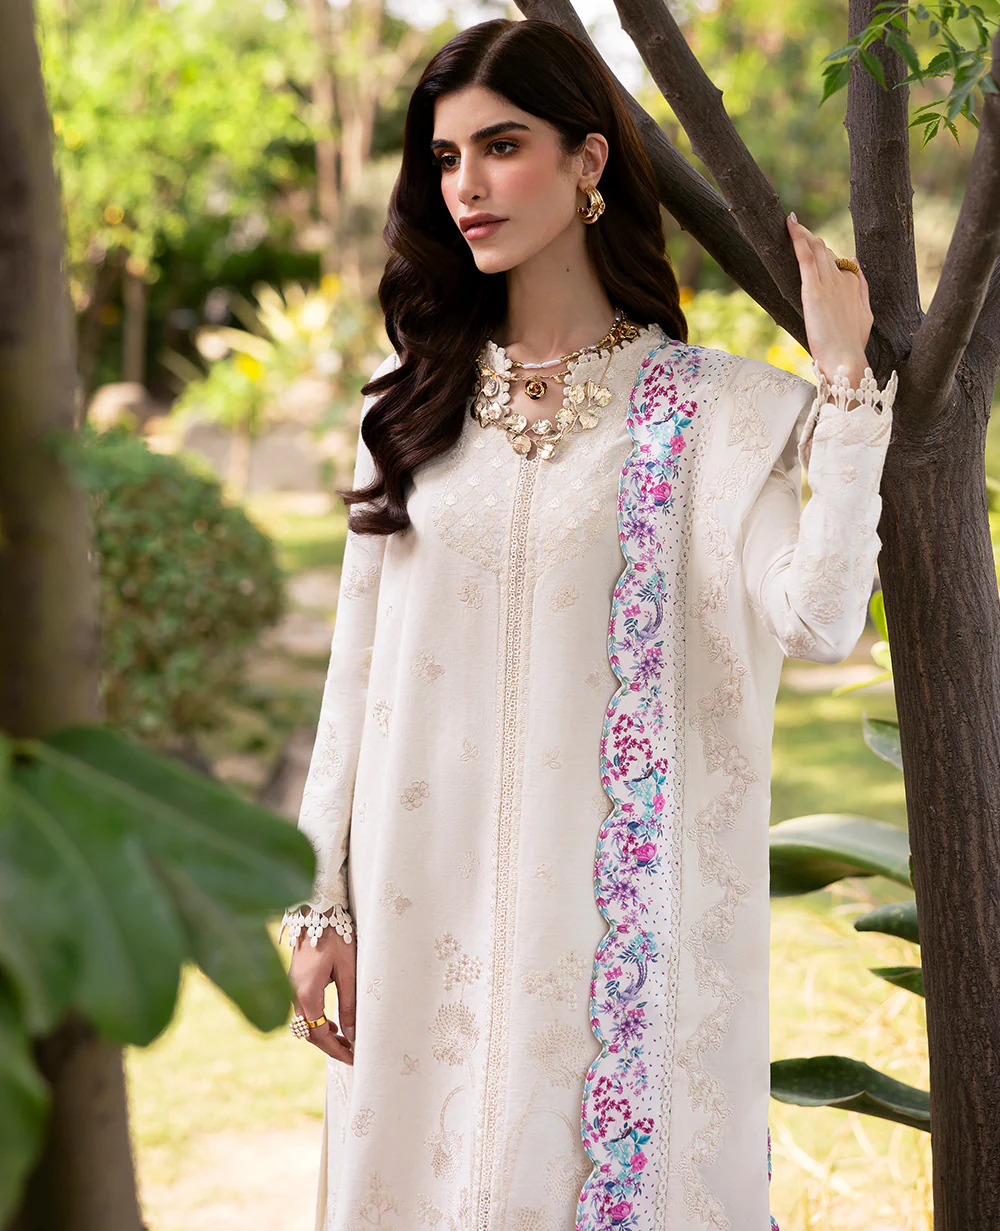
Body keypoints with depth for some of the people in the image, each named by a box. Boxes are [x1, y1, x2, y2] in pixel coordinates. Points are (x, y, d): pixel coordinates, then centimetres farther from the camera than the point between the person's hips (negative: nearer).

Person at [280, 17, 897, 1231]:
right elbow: (357, 667, 9)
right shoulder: (412, 404, 8)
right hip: (428, 899, 3)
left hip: (615, 896, -3)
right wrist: (321, 902, 6)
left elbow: (816, 622, -16)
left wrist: (845, 378, -13)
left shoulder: (714, 408, -1)